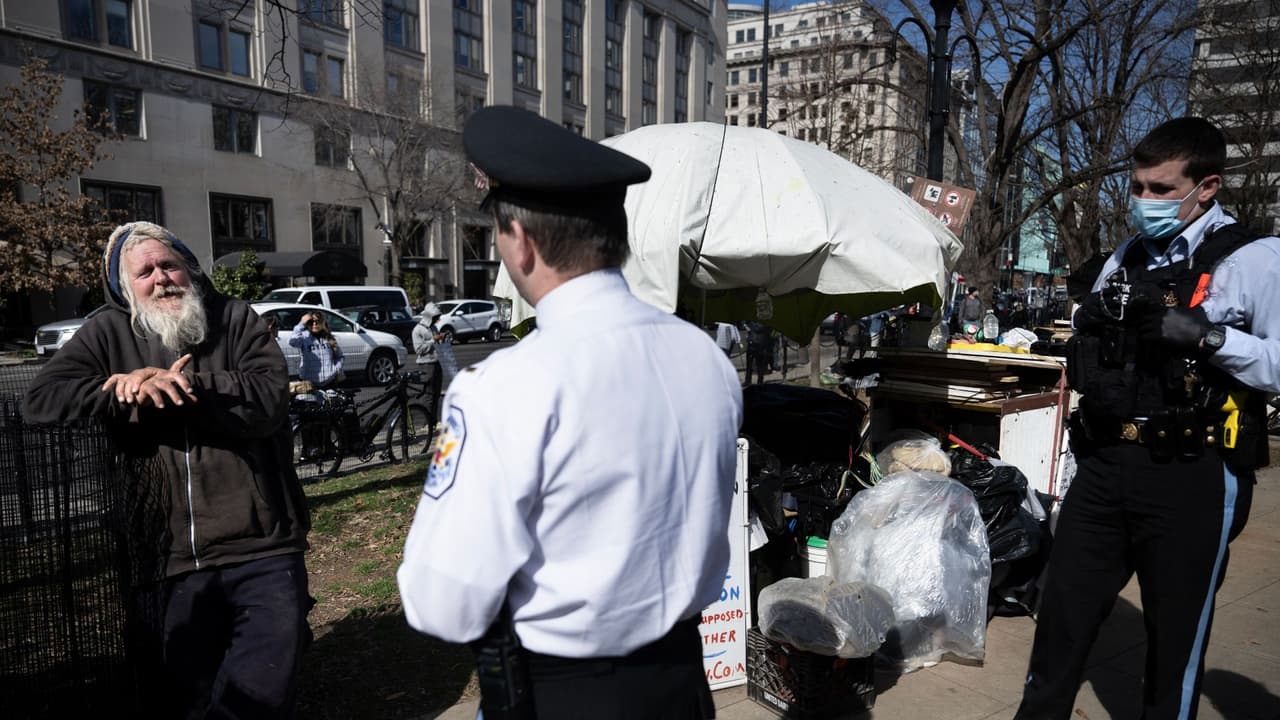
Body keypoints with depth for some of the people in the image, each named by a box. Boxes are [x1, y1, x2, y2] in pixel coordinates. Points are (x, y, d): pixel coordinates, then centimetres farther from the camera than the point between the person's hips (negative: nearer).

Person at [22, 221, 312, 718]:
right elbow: (41, 402, -3)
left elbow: (269, 398, -10)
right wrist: (136, 388, -14)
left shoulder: (236, 320, 5)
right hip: (171, 561, 2)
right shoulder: (109, 333, 9)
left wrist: (179, 384, -16)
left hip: (260, 552, -1)